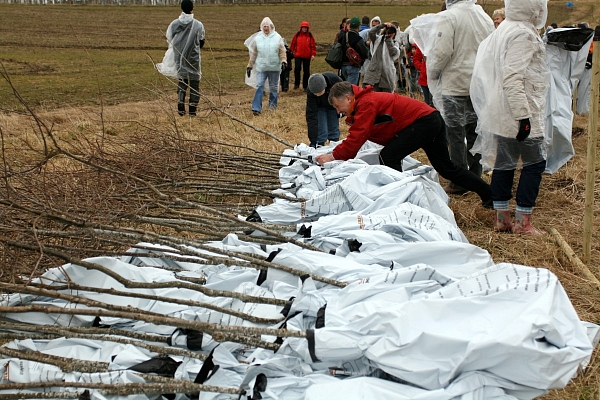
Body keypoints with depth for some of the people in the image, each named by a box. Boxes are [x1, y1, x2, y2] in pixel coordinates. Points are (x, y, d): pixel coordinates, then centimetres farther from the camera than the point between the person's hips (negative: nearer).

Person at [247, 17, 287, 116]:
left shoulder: (277, 37, 1)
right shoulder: (257, 38, 3)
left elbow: (282, 51, 4)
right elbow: (253, 53, 8)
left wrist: (283, 61, -10)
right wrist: (249, 66, 8)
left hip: (274, 67, 1)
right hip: (261, 67, 0)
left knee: (274, 87, 10)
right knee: (259, 86, -9)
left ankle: (273, 105, 25)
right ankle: (256, 108, -12)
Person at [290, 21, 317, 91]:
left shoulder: (310, 36, 3)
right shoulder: (297, 35, 3)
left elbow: (313, 45, 1)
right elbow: (293, 44, 7)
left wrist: (313, 54, -7)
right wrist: (291, 52, 5)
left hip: (307, 57, 0)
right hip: (298, 56, 0)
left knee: (306, 71, 4)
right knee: (297, 69, -6)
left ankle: (305, 86, 12)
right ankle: (296, 84, 12)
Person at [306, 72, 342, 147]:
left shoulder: (334, 79, -37)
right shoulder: (310, 92, -39)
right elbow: (311, 115, -37)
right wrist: (313, 140, -42)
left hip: (333, 106, 2)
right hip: (319, 107, -2)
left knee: (334, 131, 5)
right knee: (321, 133, -13)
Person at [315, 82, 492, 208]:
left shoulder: (367, 103, -17)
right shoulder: (363, 104, 14)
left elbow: (357, 138, -22)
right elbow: (354, 138, 12)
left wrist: (334, 156, -15)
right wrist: (334, 154, 1)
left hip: (423, 121, -11)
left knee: (388, 157, -14)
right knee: (445, 167, 19)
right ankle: (489, 194, 28)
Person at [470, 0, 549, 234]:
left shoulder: (505, 29, 13)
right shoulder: (523, 34, -18)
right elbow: (513, 79, -24)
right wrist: (523, 116, -24)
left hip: (503, 114, 9)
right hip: (520, 113, -9)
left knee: (503, 162, 11)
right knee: (535, 163, 0)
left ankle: (501, 218, 17)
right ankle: (522, 221, 3)